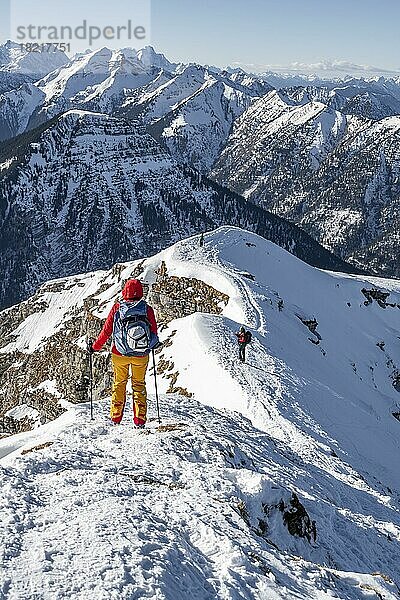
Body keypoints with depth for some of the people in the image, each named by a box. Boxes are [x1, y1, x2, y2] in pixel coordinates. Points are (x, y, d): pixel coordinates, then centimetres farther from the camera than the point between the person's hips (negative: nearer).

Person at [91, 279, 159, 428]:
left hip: (120, 354, 0)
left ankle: (116, 417, 21)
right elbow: (154, 331, 1)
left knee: (119, 383, 18)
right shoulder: (147, 309, -9)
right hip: (141, 356, 1)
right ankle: (140, 420, 15)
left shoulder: (117, 308, -10)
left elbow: (107, 330, -5)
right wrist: (154, 344, 23)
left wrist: (96, 347, 10)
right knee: (139, 385, 17)